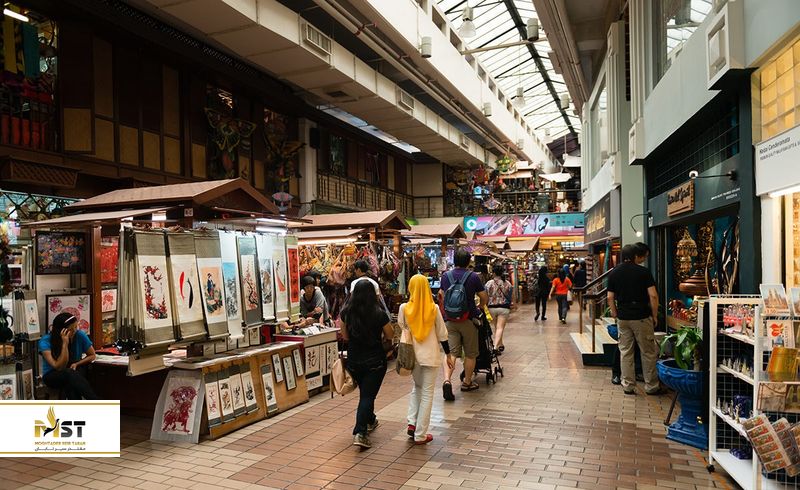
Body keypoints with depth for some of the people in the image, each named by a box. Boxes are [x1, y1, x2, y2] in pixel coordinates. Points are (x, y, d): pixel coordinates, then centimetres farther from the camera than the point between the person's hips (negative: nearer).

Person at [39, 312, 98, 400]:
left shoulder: (80, 335, -13)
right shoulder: (45, 342, -18)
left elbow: (92, 355, 2)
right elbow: (59, 367, -25)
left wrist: (76, 364, -16)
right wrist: (65, 344, -32)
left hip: (76, 371, 2)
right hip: (52, 375, -2)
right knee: (70, 374, -36)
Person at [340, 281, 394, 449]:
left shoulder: (346, 312, -8)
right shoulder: (379, 314, -17)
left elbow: (345, 336, 4)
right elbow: (390, 335, -4)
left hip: (354, 361, 4)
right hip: (375, 361, -4)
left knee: (365, 392, 24)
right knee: (368, 395, 1)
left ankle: (370, 421, 43)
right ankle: (360, 433, -10)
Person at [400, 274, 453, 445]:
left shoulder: (404, 308, -8)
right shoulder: (433, 309, -9)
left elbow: (401, 330, 2)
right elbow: (442, 334, -3)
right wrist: (448, 355, 6)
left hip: (412, 354, 2)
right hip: (430, 355, -2)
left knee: (417, 386, 25)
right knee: (427, 393, 7)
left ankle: (412, 423, 13)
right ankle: (420, 434, 10)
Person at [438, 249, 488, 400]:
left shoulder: (445, 276, 4)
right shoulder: (473, 277, -6)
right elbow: (484, 298, -1)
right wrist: (480, 308, 20)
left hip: (450, 320, 2)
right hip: (468, 320, -2)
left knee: (451, 352, -1)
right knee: (470, 353, 13)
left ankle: (447, 380, -20)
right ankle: (467, 382, 23)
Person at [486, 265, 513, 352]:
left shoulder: (489, 283, -6)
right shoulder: (508, 284, 1)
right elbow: (510, 297, 9)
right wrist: (509, 306, 24)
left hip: (492, 308, 1)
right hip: (504, 308, 0)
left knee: (496, 327, 17)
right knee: (500, 328, -6)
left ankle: (500, 345, 32)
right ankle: (495, 347, -21)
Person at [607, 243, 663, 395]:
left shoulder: (613, 273, 3)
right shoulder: (643, 272, -7)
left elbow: (610, 298, 3)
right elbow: (653, 296, -11)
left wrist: (615, 316, 11)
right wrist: (655, 316, -1)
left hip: (623, 318, 3)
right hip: (642, 317, -3)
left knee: (625, 352, 9)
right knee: (648, 353, 7)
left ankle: (628, 386, 12)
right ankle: (651, 387, 14)